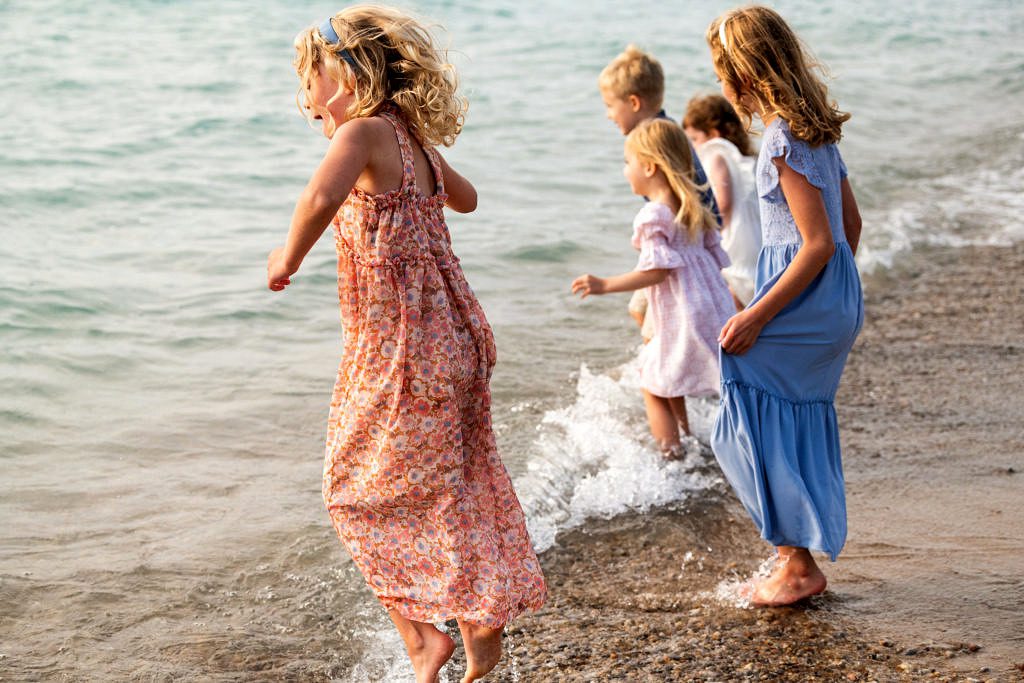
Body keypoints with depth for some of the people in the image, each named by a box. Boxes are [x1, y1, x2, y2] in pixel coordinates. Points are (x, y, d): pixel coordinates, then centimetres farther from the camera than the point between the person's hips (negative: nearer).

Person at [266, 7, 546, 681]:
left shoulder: (365, 131, -15)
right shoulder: (412, 136, 9)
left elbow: (321, 198, -37)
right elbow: (465, 197, 30)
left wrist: (287, 258, -20)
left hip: (401, 346, -8)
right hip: (452, 333, 8)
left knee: (361, 492, 7)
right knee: (461, 485, 18)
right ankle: (486, 623, 26)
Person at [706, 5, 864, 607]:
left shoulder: (783, 140, -18)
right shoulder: (816, 128, 10)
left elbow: (819, 243, -21)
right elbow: (851, 224, 15)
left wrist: (757, 317, -19)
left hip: (804, 294, -9)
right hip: (836, 301, 9)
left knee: (758, 430, -1)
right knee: (801, 426, 15)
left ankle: (798, 564, 4)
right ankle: (804, 560, 23)